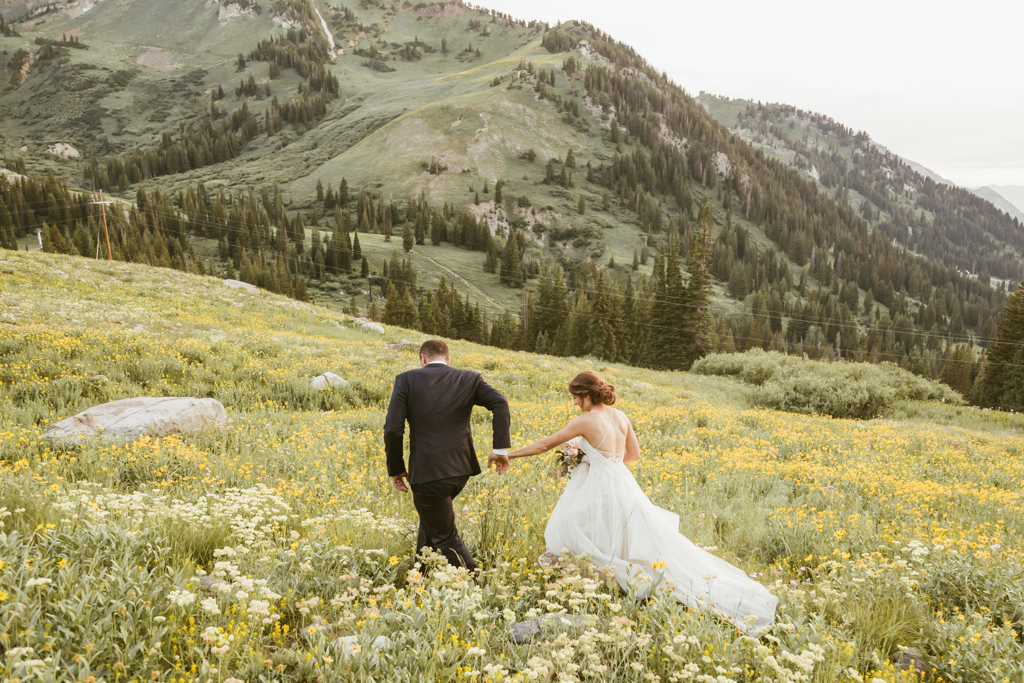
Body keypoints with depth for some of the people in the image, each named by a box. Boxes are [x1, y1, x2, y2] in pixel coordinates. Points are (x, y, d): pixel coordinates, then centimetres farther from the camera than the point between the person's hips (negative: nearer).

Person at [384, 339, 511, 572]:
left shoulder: (407, 380, -2)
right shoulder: (469, 379, 6)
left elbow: (393, 429, -9)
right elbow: (500, 404, -10)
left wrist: (396, 468, 2)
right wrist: (501, 447, -10)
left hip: (427, 472, -5)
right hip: (461, 468, 5)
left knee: (445, 538, 8)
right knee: (432, 516, 31)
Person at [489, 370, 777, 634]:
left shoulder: (586, 420, -14)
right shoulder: (620, 416, 5)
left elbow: (545, 444, -9)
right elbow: (634, 454, 16)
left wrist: (509, 455, 0)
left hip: (602, 492, -7)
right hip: (623, 485, 8)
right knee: (643, 538, 17)